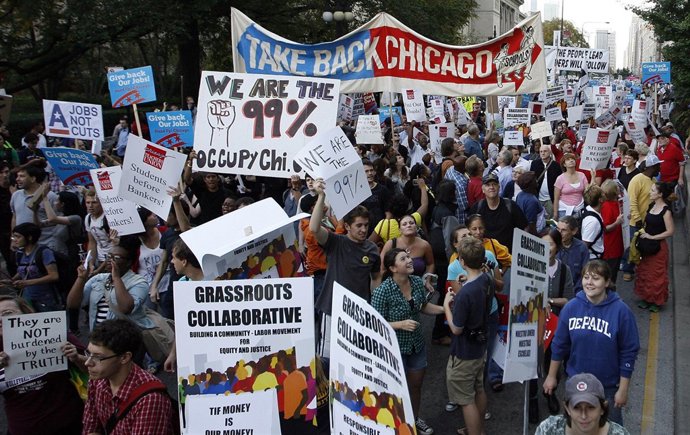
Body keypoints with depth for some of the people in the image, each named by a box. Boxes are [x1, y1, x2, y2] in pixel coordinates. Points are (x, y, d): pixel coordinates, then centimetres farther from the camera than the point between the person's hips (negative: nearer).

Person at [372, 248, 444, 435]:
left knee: (416, 385, 23)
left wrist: (444, 308, -6)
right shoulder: (382, 291, -25)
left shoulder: (417, 282, -6)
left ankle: (414, 419, 47)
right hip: (394, 348, -6)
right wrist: (401, 324, -30)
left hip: (417, 344, 6)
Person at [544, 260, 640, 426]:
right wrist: (551, 376, 7)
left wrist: (623, 389, -9)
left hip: (609, 387, -2)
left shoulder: (621, 311, -16)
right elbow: (559, 345, 2)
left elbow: (629, 352, -11)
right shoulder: (571, 307, -8)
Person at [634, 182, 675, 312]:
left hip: (658, 246, -7)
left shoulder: (666, 211, -17)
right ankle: (647, 298, 29)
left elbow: (670, 232, -18)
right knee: (644, 272, 14)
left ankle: (657, 301, 20)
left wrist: (652, 237, -18)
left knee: (657, 274, 5)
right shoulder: (651, 206, 4)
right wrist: (642, 232, -1)